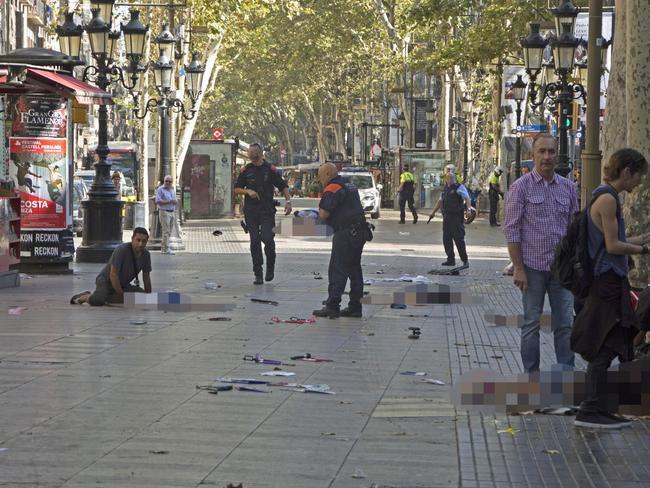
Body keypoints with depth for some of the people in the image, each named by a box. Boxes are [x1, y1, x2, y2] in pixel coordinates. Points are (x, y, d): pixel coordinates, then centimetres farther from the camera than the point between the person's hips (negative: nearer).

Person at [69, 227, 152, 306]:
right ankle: (85, 297, 3)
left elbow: (146, 278, 4)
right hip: (106, 280, -8)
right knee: (97, 301, -35)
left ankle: (107, 298, -1)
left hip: (123, 284, 8)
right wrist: (122, 296, -23)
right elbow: (113, 275, -25)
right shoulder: (121, 250, -26)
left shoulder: (146, 254, -6)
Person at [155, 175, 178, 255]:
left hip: (172, 212, 7)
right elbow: (158, 201, -16)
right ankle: (166, 249, -11)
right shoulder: (160, 189, -7)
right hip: (164, 212, -7)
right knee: (166, 231, -10)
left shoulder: (173, 190, 16)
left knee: (168, 232, 8)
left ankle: (163, 247, 15)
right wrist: (169, 201, -20)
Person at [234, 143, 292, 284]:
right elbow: (237, 189, 11)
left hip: (267, 210, -2)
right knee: (255, 241, 0)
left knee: (267, 238, -14)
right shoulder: (246, 170, 8)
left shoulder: (270, 169, 3)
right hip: (251, 211, 2)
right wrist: (248, 191, -8)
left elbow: (283, 186, 8)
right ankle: (258, 274, 6)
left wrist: (288, 201, -6)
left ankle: (270, 267, 10)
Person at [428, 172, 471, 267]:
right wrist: (433, 212, 29)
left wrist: (468, 208, -34)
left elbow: (467, 198, -16)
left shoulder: (459, 187, -4)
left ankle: (465, 260, -1)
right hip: (446, 217, 7)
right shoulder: (446, 188, 18)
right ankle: (451, 260, 13)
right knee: (446, 239, 6)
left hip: (457, 217, -7)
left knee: (459, 239, -8)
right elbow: (440, 201, 28)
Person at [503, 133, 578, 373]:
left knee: (565, 324, 4)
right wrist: (518, 268, -11)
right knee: (531, 324, 5)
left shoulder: (568, 187, 9)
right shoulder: (521, 187, -4)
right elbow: (512, 229, -6)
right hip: (533, 266, -4)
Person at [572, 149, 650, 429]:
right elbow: (613, 246, -17)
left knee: (605, 349, 12)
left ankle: (596, 410, 16)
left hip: (608, 281, 10)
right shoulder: (608, 198, -15)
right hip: (607, 280, -10)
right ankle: (591, 411, -2)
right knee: (604, 348, -6)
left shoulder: (607, 197, 16)